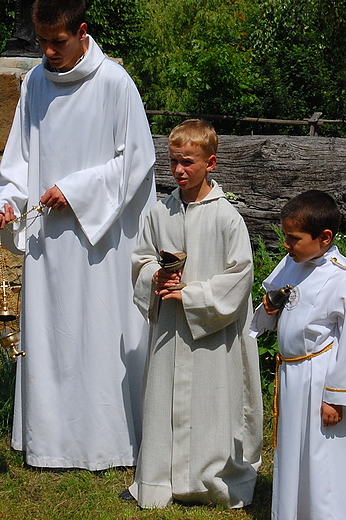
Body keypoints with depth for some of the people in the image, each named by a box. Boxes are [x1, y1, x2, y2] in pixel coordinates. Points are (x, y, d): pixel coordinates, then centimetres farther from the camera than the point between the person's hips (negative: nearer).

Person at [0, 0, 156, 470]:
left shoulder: (114, 82, -10)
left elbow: (138, 156, -9)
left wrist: (76, 190, -13)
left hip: (99, 231, -5)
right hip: (47, 233, 5)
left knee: (102, 331, 0)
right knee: (47, 330, 9)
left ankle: (105, 436, 12)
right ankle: (51, 436, 20)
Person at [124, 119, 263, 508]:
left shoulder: (226, 217, -11)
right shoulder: (160, 213, 2)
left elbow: (239, 275, -11)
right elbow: (141, 259, 12)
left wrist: (191, 294, -14)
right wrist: (155, 278, -10)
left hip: (212, 327, -4)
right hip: (167, 326, 4)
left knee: (212, 402, 2)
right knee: (165, 399, 11)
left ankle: (217, 480, 19)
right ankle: (158, 481, 24)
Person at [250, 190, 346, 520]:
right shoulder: (291, 264, 4)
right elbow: (266, 320, 18)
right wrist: (269, 308, -6)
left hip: (320, 378, -8)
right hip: (289, 373, 8)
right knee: (289, 453, 19)